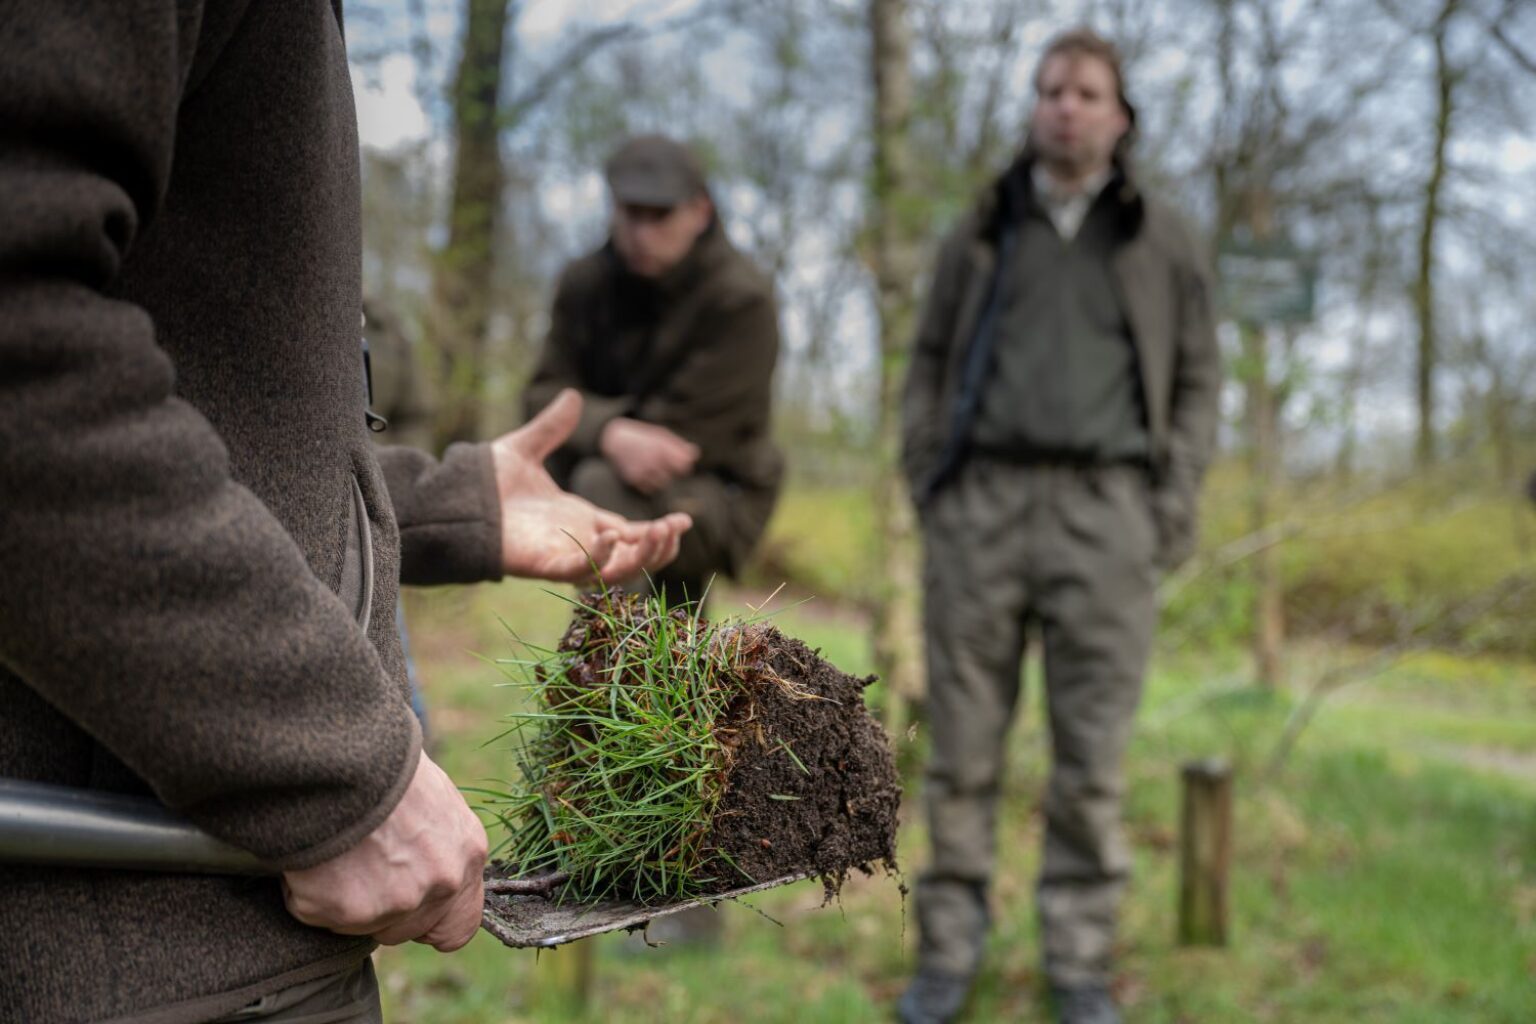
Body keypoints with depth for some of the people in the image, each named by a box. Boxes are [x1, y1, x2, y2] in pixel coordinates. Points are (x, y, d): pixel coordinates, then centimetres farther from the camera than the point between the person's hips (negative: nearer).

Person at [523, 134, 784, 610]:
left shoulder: (741, 299, -17)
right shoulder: (585, 281, 0)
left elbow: (684, 433, -20)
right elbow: (546, 393, -9)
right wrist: (613, 434, -31)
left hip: (717, 496, -6)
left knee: (602, 485, -30)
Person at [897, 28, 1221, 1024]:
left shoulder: (1163, 239, 9)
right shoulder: (983, 231, 12)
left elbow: (1197, 381, 10)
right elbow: (932, 362, 15)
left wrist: (1175, 507, -3)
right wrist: (925, 480, 2)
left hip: (1103, 511, -1)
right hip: (982, 504, 1)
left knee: (1091, 752, -1)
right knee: (964, 743, 2)